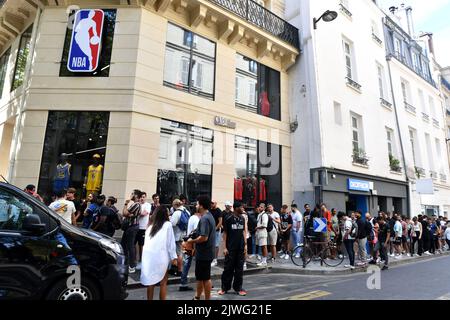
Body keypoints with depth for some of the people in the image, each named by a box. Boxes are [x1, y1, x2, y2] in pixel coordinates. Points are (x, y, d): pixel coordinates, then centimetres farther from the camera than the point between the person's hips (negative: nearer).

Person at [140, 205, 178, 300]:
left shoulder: (151, 225, 18)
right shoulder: (167, 224, 1)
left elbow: (146, 242, 16)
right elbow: (170, 242, -2)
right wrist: (174, 257, 1)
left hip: (148, 256, 5)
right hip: (161, 256, -5)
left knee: (150, 282, 15)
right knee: (163, 283, 8)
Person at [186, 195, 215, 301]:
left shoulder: (204, 218, -22)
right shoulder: (209, 216, 10)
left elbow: (204, 237, -29)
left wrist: (192, 241, -14)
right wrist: (195, 238, 7)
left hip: (204, 253, -10)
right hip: (205, 252, 10)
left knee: (205, 278, 4)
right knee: (200, 276, 20)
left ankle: (207, 298, 17)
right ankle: (197, 297, 33)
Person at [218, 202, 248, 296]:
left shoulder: (242, 219, 6)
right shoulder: (229, 219, -8)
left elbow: (244, 231, 12)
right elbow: (225, 233, -4)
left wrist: (245, 244, 6)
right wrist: (225, 247, -8)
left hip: (241, 248, 4)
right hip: (230, 248, -4)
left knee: (239, 268, 9)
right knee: (228, 268, 4)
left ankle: (238, 288, 21)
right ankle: (225, 288, 17)